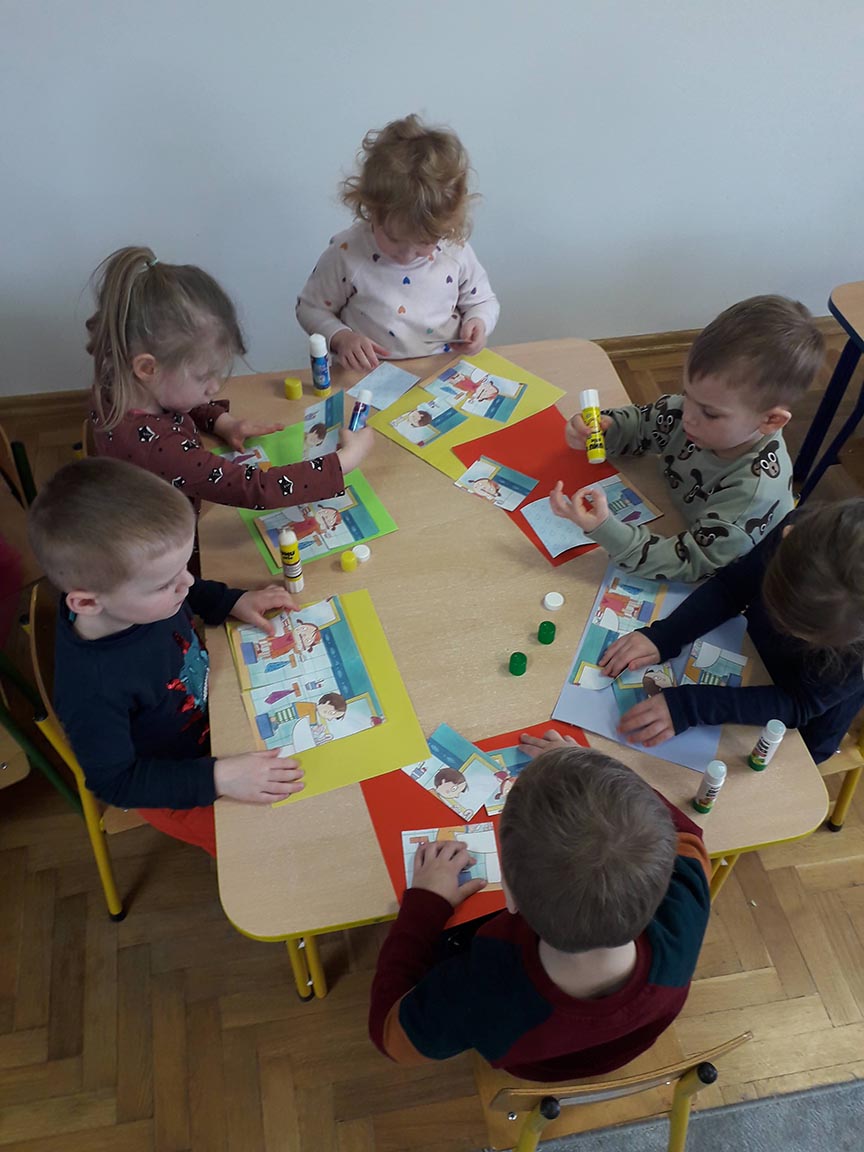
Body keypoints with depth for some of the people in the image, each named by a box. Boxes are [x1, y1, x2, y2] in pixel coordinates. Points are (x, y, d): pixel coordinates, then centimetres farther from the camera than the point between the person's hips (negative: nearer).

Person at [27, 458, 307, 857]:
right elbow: (114, 781, -27)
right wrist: (216, 778, -33)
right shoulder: (92, 692, -42)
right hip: (174, 789, -6)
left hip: (205, 703, 6)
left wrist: (234, 602, -13)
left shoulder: (135, 594, -23)